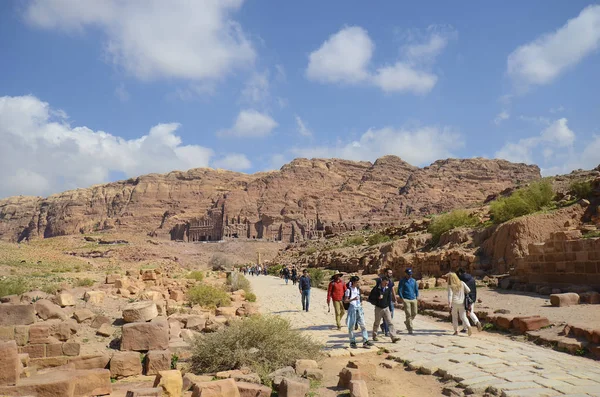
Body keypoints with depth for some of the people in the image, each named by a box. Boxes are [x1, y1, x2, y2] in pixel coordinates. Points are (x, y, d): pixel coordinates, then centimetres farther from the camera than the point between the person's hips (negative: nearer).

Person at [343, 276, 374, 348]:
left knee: (363, 325, 0)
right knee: (351, 326, 3)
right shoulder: (348, 290, -10)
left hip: (359, 308, 6)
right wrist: (353, 299, -25)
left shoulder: (358, 289, 10)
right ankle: (352, 342, 14)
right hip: (352, 308, -6)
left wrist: (360, 303, 10)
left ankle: (365, 341, 1)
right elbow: (345, 301, -11)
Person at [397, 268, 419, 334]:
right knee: (408, 314, -8)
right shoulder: (402, 281, -1)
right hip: (406, 299, -5)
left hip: (413, 299, 5)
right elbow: (399, 290, -2)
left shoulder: (414, 281, 12)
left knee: (414, 313, 5)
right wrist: (402, 298, -10)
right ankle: (410, 329, -3)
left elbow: (416, 289, 17)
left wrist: (417, 296, 6)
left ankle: (407, 322, 32)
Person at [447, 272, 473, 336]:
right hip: (462, 303, 2)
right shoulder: (462, 283, 1)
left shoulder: (450, 286, -8)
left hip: (454, 303, -2)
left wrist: (449, 302, -27)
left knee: (454, 317, 14)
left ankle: (456, 331, 13)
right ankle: (468, 326, -21)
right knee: (463, 317, 4)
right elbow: (468, 290, -1)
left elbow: (450, 295, -19)